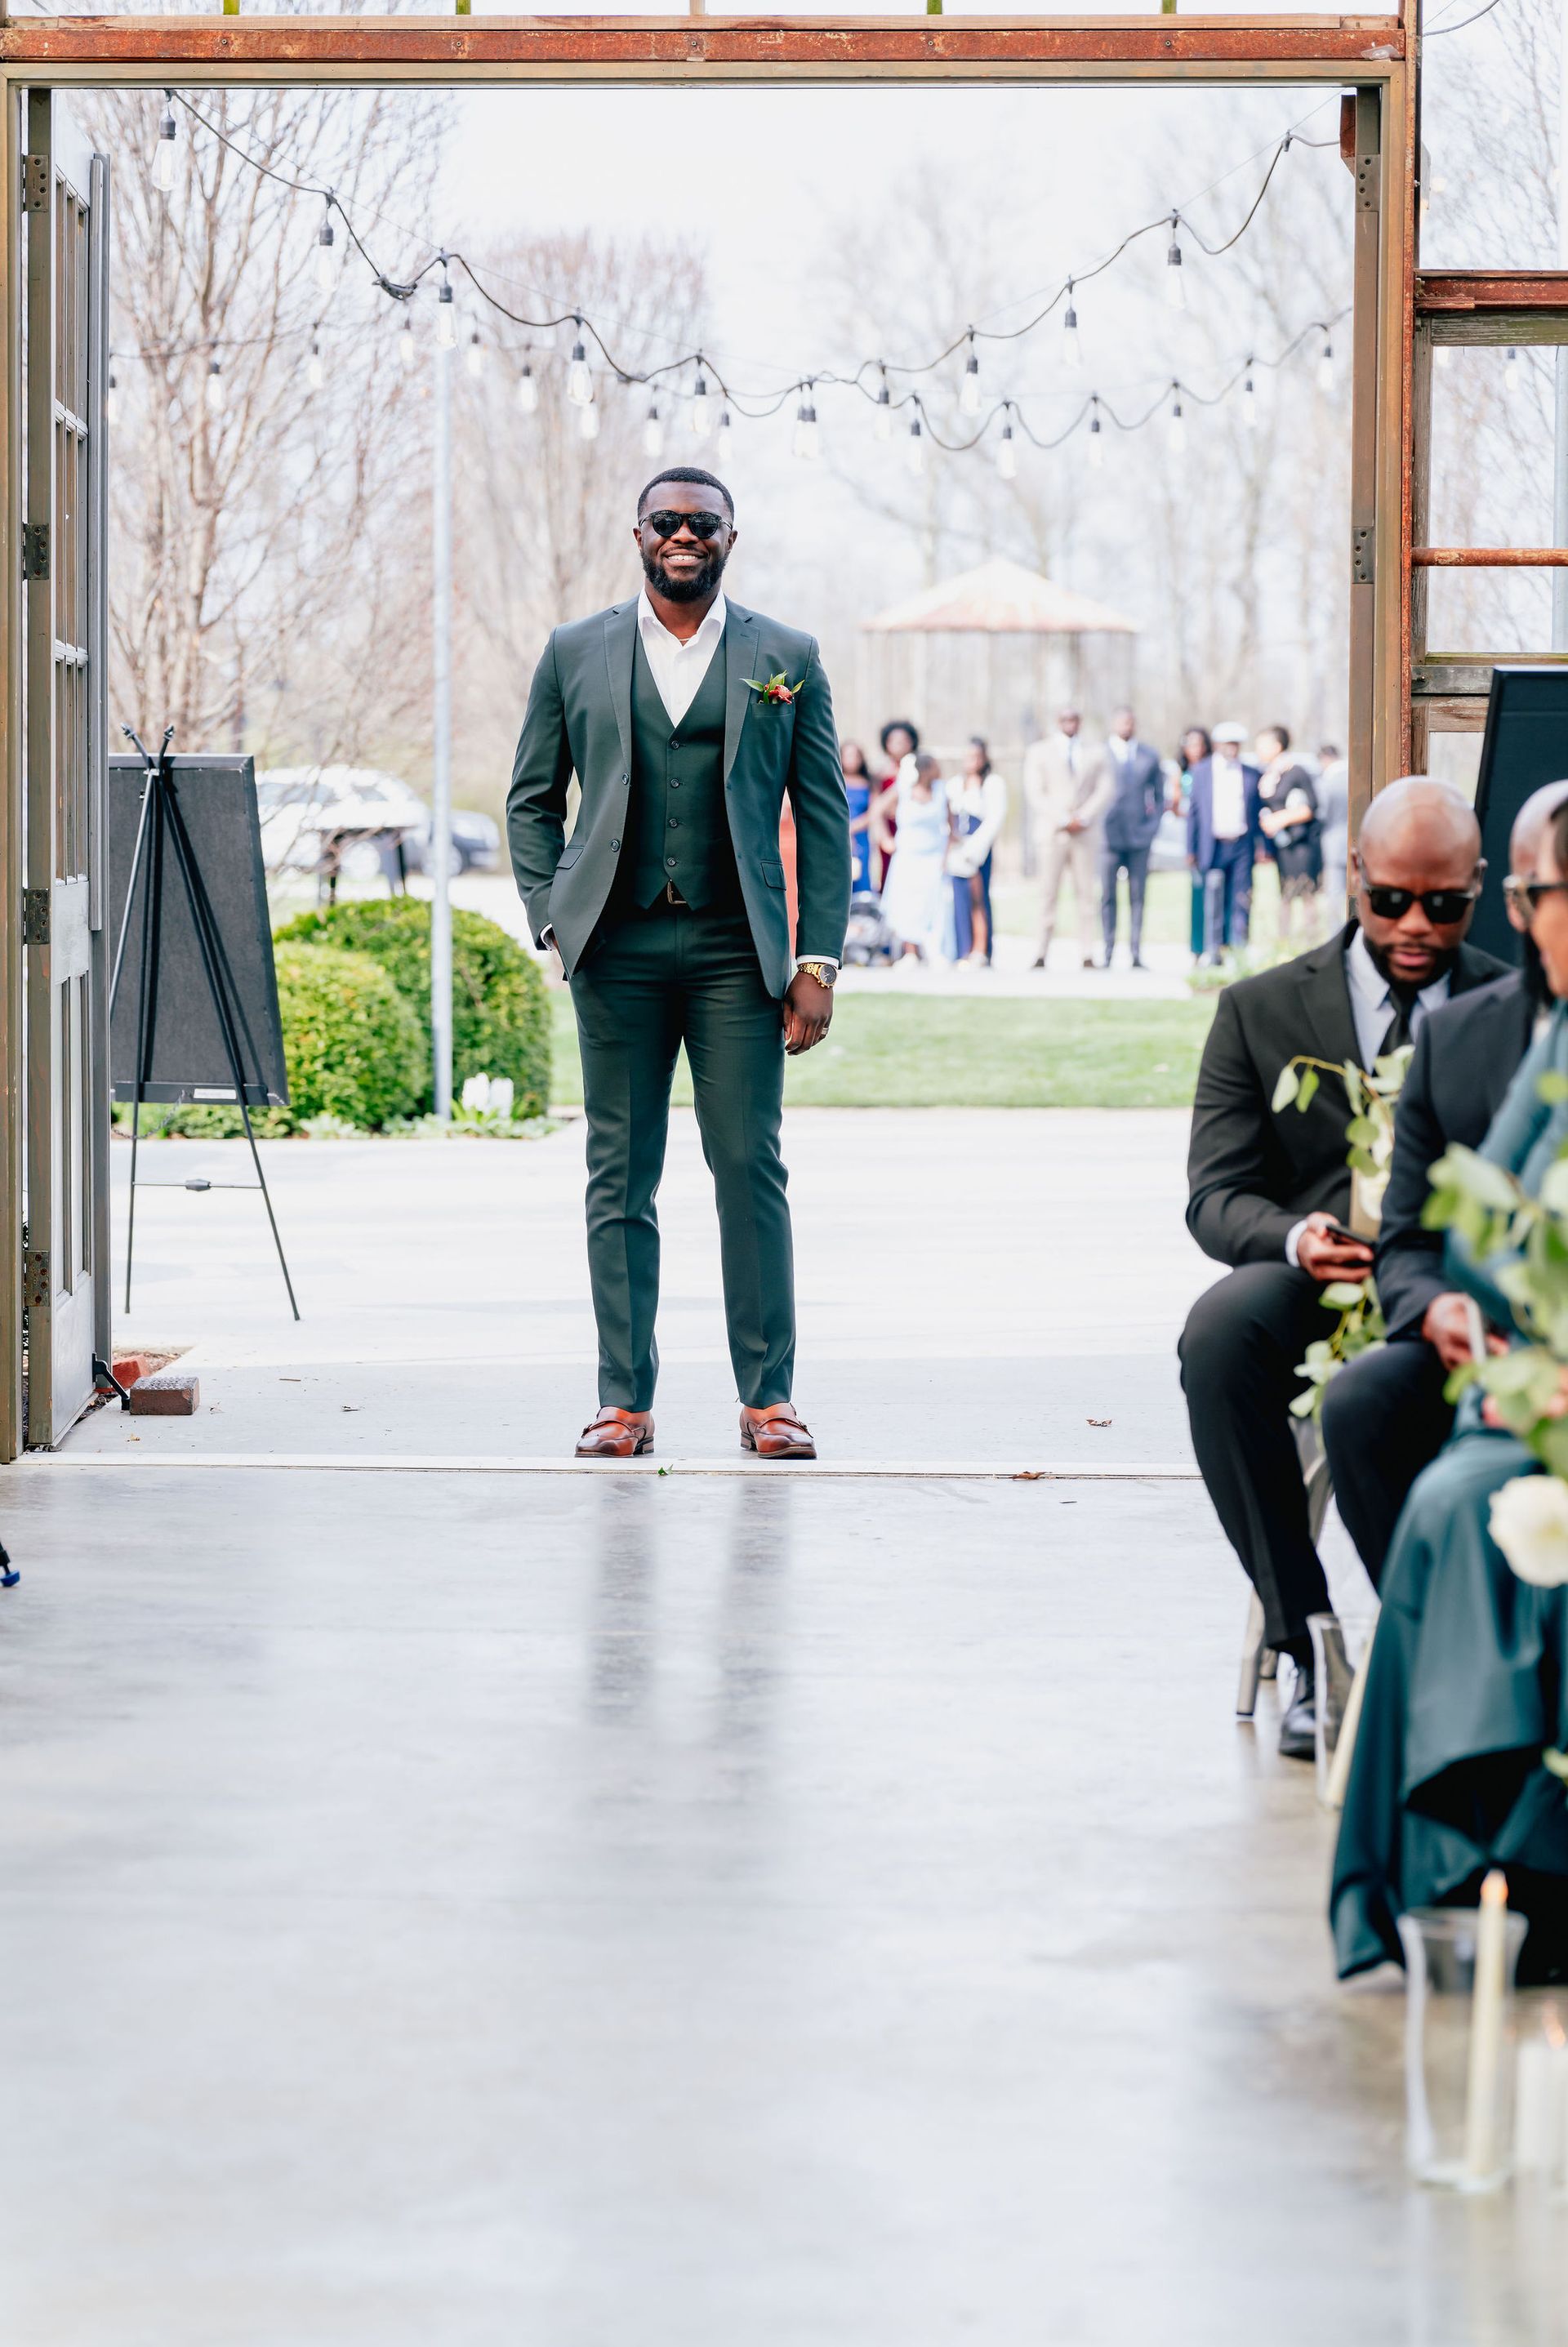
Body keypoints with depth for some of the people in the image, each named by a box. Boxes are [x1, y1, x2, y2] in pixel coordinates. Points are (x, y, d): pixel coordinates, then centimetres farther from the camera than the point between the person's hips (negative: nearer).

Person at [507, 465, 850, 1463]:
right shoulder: (575, 653, 10)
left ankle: (768, 1394, 5)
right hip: (617, 947, 1)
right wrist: (553, 919, 1)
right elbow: (532, 799, 14)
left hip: (736, 949, -1)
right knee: (620, 1177, 2)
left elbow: (824, 815, 6)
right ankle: (626, 1399, 6)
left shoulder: (787, 659, 7)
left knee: (751, 1167, -3)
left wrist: (818, 962, -2)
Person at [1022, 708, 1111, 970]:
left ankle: (1087, 956, -6)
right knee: (1048, 894, -6)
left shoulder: (1095, 756, 16)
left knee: (1085, 894, -3)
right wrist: (1063, 820, -9)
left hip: (1085, 833, 1)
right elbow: (1035, 793, 1)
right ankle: (1042, 955, -7)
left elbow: (1104, 791, 7)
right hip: (1051, 831, -1)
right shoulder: (1038, 752, 11)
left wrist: (1083, 819, -9)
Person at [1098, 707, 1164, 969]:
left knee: (1137, 896, 0)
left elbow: (1159, 795, 16)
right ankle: (1108, 953, 2)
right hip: (1108, 836, -1)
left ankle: (1137, 954, 2)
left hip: (1140, 836, 1)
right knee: (1108, 896, -2)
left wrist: (1153, 826, 4)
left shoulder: (1150, 756, 11)